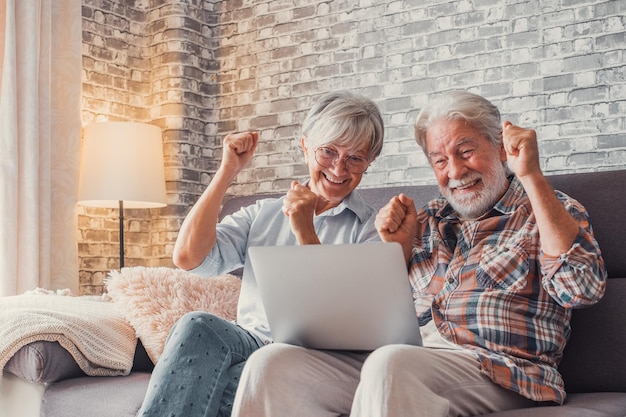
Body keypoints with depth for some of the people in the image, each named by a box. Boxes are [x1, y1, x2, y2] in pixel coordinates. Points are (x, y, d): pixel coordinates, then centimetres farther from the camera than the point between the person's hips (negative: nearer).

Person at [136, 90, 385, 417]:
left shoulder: (373, 230, 6)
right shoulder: (264, 213, 17)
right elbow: (188, 257, 1)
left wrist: (306, 234, -14)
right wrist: (227, 171, 4)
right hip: (249, 342, 4)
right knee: (197, 327, -31)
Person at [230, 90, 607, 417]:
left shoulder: (545, 210, 9)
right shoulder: (429, 220, 23)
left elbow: (583, 288, -13)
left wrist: (531, 176, -13)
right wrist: (398, 247, 6)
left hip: (499, 371, -5)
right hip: (406, 358, 5)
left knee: (391, 363, -38)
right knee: (272, 363, -17)